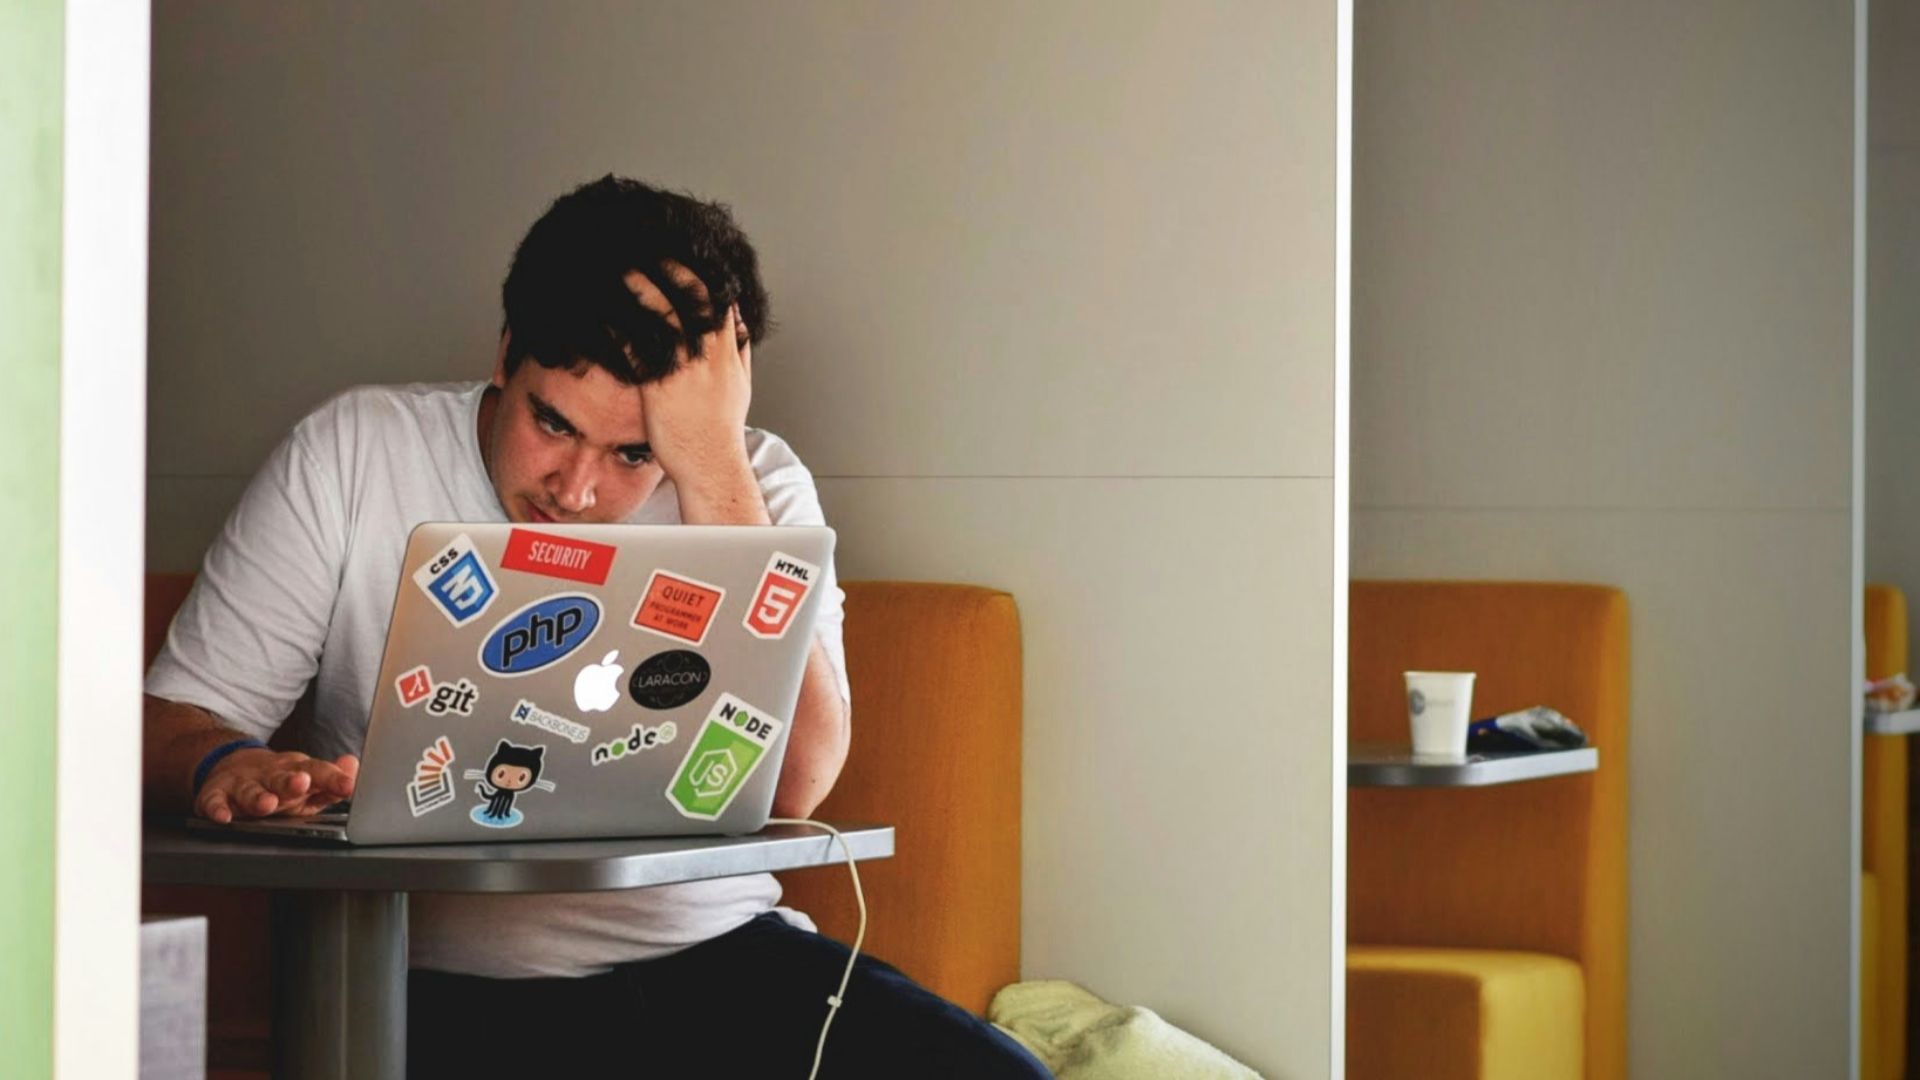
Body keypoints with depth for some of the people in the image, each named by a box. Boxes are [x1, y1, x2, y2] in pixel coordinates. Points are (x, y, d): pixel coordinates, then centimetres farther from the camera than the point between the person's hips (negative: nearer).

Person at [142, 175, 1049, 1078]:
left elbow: (789, 788, -14)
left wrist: (712, 465, -17)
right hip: (452, 990, -2)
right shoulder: (355, 454, 2)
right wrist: (225, 766, -24)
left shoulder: (754, 486, 3)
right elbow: (172, 719, 1)